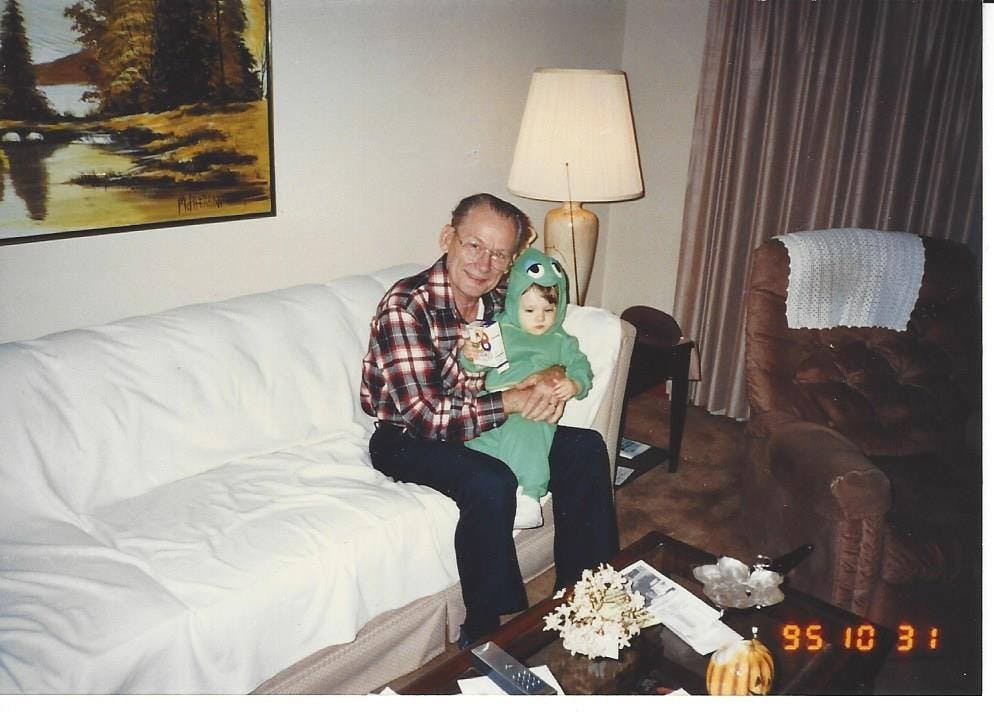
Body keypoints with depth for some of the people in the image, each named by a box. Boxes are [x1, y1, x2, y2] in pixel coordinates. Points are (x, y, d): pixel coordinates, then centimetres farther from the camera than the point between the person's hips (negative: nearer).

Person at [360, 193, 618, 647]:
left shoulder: (500, 299, -4)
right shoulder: (405, 307, -26)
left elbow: (547, 353, 8)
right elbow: (426, 416, -31)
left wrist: (553, 379, -17)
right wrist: (515, 400, -25)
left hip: (481, 423, 7)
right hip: (407, 439, -7)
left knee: (585, 448, -2)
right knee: (491, 484, -34)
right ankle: (484, 635, -13)